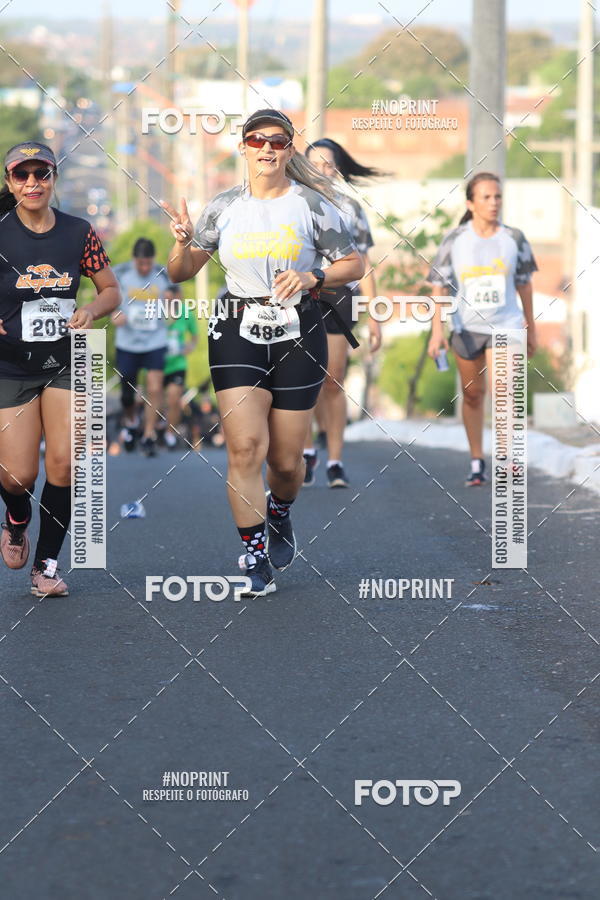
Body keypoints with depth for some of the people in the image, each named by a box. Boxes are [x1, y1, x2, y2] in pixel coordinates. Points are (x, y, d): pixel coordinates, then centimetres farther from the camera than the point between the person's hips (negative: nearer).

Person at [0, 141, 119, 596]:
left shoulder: (78, 232, -1)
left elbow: (111, 290, 9)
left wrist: (91, 311, -11)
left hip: (66, 363, 2)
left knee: (63, 464, -10)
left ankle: (47, 563, 7)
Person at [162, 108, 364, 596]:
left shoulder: (312, 204, -1)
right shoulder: (224, 207, 5)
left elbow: (354, 265, 5)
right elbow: (180, 274, 10)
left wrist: (312, 277, -13)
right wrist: (183, 243, -11)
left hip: (298, 335, -1)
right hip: (238, 332, 1)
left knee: (287, 460, 4)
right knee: (245, 446, -15)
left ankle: (279, 513, 39)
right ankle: (255, 557, -6)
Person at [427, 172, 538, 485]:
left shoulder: (514, 239, -2)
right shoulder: (455, 241, -4)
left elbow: (523, 284, 9)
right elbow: (439, 287, -2)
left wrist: (530, 327, 16)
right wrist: (437, 330, -11)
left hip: (505, 326, -1)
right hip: (467, 327, 1)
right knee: (472, 395, 10)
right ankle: (477, 463, 23)